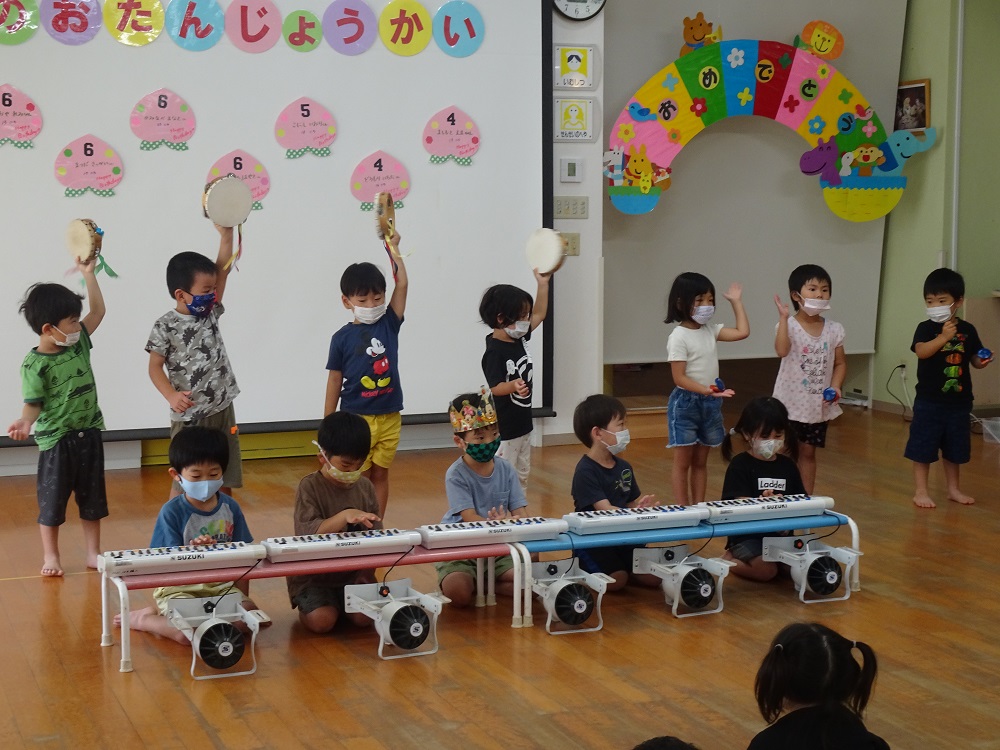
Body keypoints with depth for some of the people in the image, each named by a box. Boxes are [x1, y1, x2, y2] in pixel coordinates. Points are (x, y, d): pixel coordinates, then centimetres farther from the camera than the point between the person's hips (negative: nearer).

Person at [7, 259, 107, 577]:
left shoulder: (79, 342, 2)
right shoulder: (34, 365, -16)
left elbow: (98, 311, 8)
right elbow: (33, 403, -16)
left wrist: (88, 274, 2)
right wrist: (25, 422, -36)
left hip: (89, 434, 6)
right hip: (56, 440, -5)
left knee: (92, 499, 11)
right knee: (52, 500, 6)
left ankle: (93, 553, 22)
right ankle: (50, 556, 18)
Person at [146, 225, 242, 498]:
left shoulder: (211, 313, 4)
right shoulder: (165, 327, -10)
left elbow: (223, 271, -2)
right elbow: (155, 366, -8)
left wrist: (226, 234, -12)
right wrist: (171, 396, -24)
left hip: (222, 410, 5)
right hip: (188, 416, -5)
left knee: (225, 476, 13)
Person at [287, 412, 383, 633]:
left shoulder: (365, 487, 3)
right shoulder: (310, 487, -11)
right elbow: (305, 533, -22)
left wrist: (367, 573, -10)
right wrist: (344, 516, -34)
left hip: (353, 573, 4)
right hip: (313, 576, -3)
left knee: (364, 616, -20)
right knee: (321, 621, -25)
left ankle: (342, 604, 14)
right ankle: (306, 605, 10)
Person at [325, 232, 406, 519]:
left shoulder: (389, 324, 2)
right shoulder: (342, 338, -3)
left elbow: (402, 285, -7)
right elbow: (335, 380, 1)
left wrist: (393, 248, -7)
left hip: (389, 418, 2)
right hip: (356, 419, -2)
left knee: (380, 475, 10)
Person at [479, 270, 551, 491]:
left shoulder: (518, 338, 6)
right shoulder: (494, 352, -20)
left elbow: (539, 314, 15)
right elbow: (495, 388, -24)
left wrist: (543, 283, 7)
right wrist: (512, 386, -44)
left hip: (523, 422, 9)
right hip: (503, 428, -9)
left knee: (522, 474, 16)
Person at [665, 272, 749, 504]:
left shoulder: (710, 330, 7)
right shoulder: (679, 337, -15)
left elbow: (742, 332, 2)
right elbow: (679, 378, -19)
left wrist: (736, 302, 7)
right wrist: (707, 390, -31)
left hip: (710, 403, 7)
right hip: (685, 402, -7)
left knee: (700, 461, 12)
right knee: (682, 461, 0)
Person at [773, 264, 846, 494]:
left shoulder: (834, 329, 1)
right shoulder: (789, 326, -12)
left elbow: (840, 363, 9)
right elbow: (781, 351, -32)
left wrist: (835, 387, -7)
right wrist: (783, 317, -35)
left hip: (819, 404, 4)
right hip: (791, 403, -4)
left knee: (808, 453, 14)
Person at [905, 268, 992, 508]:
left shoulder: (967, 330, 4)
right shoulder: (926, 328, -6)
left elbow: (975, 360, 12)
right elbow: (921, 351, -24)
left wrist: (983, 362, -10)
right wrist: (943, 337, -36)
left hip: (958, 401, 3)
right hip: (929, 401, -3)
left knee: (954, 448, 15)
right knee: (923, 446, 0)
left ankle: (953, 489, 28)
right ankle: (921, 491, 9)